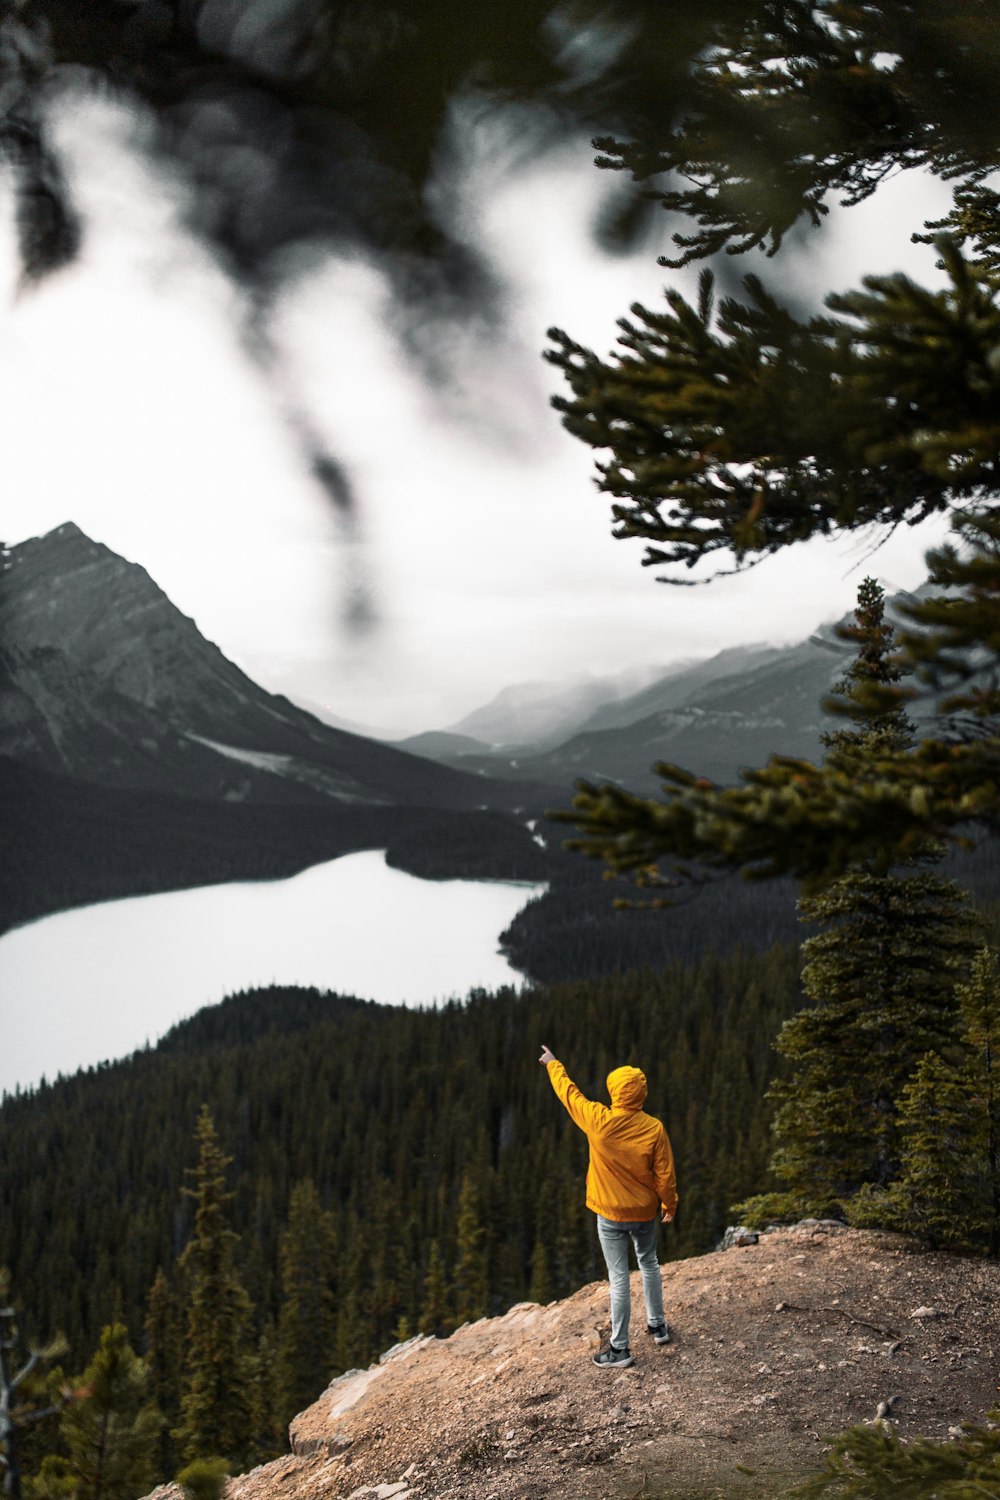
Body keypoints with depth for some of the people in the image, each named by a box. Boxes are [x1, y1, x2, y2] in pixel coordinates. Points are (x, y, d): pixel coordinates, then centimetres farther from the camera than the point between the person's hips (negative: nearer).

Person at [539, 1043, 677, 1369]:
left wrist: (553, 1065, 15)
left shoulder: (598, 1121, -19)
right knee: (649, 1264, 25)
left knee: (619, 1277, 2)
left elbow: (568, 1092, -3)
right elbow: (665, 1174, -7)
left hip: (610, 1215, -3)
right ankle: (657, 1326, 37)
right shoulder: (654, 1129, -14)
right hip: (645, 1212, 3)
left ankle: (620, 1349, 9)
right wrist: (670, 1205, 11)